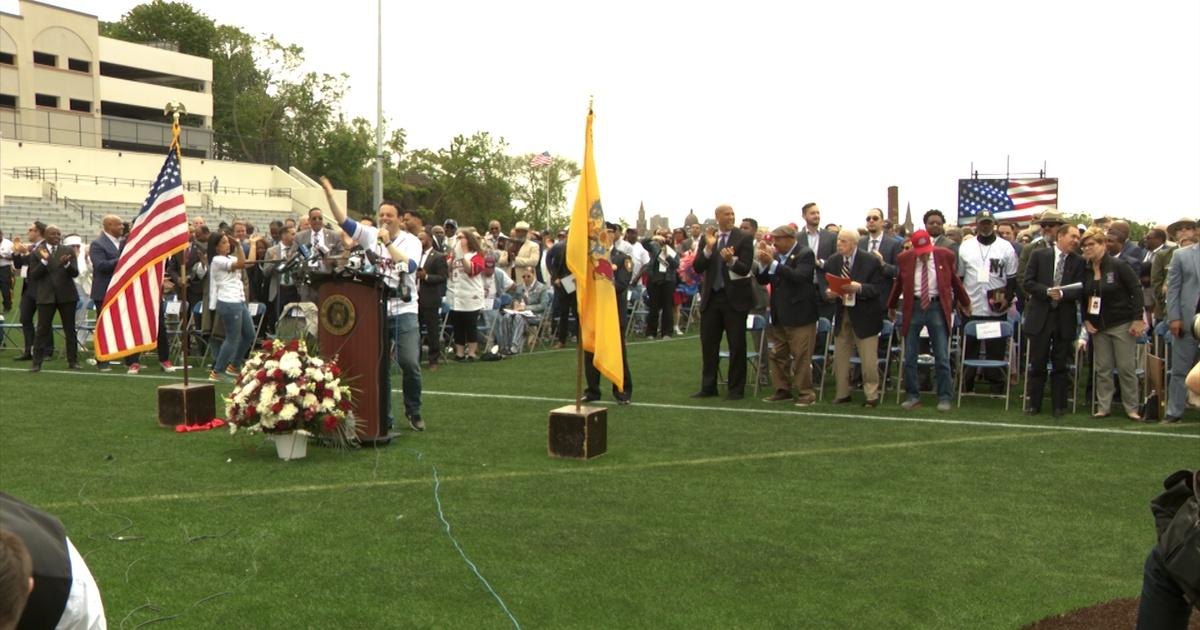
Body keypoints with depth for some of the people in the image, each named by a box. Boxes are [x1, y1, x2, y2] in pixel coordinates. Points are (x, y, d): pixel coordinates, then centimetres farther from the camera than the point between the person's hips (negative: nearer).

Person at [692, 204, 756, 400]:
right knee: (708, 344, 9)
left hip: (735, 297, -3)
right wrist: (708, 248, -18)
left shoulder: (743, 238, -5)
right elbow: (697, 267, -4)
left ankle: (736, 389, 11)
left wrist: (731, 260, -32)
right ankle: (708, 387, 19)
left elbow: (745, 269, -13)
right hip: (711, 297, 3)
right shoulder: (707, 238, 5)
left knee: (737, 345, 2)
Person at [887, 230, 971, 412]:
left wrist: (965, 303, 22)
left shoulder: (945, 256, -3)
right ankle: (912, 396, 17)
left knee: (942, 357, -1)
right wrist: (891, 306, 24)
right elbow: (898, 283, 15)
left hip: (937, 307, -1)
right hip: (913, 306, 1)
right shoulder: (904, 258, -1)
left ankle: (944, 398, 9)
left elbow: (955, 280, 12)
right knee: (909, 357, 5)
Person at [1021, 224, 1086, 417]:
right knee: (1037, 363, 4)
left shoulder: (1079, 262, 4)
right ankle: (1033, 403, 12)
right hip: (1040, 316, -1)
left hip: (1065, 319, 1)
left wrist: (1062, 293, -20)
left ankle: (1058, 405, 14)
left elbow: (1080, 290, -2)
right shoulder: (1039, 255, 2)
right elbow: (1027, 282, -3)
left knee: (1060, 365, 6)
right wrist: (1047, 291, -16)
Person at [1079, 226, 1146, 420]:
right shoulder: (1086, 271, 3)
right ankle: (1103, 407, 13)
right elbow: (1084, 298, 13)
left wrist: (1138, 320, -15)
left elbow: (1136, 291, -11)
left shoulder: (1119, 266, -11)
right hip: (1098, 327, 5)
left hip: (1121, 324, -4)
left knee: (1126, 368, 0)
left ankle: (1132, 408, 9)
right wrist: (1086, 320, 1)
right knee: (1103, 369, 7)